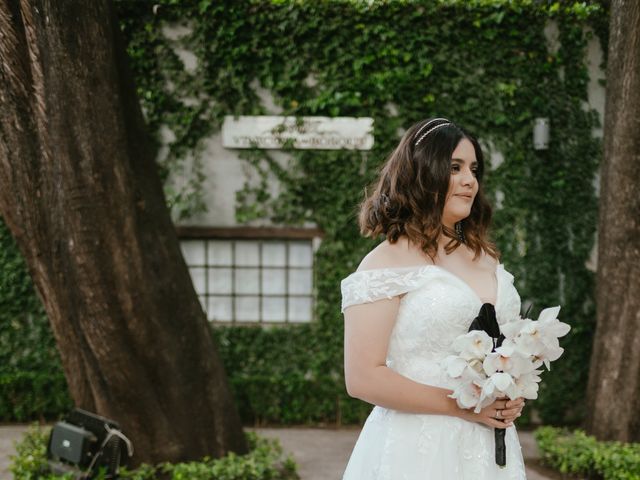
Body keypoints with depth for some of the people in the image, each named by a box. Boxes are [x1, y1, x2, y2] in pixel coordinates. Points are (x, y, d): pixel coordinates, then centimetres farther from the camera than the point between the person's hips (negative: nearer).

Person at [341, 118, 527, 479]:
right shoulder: (388, 263, -10)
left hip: (490, 446, 6)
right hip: (420, 447, -6)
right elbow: (363, 378, -15)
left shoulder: (487, 258, 10)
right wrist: (459, 405, -15)